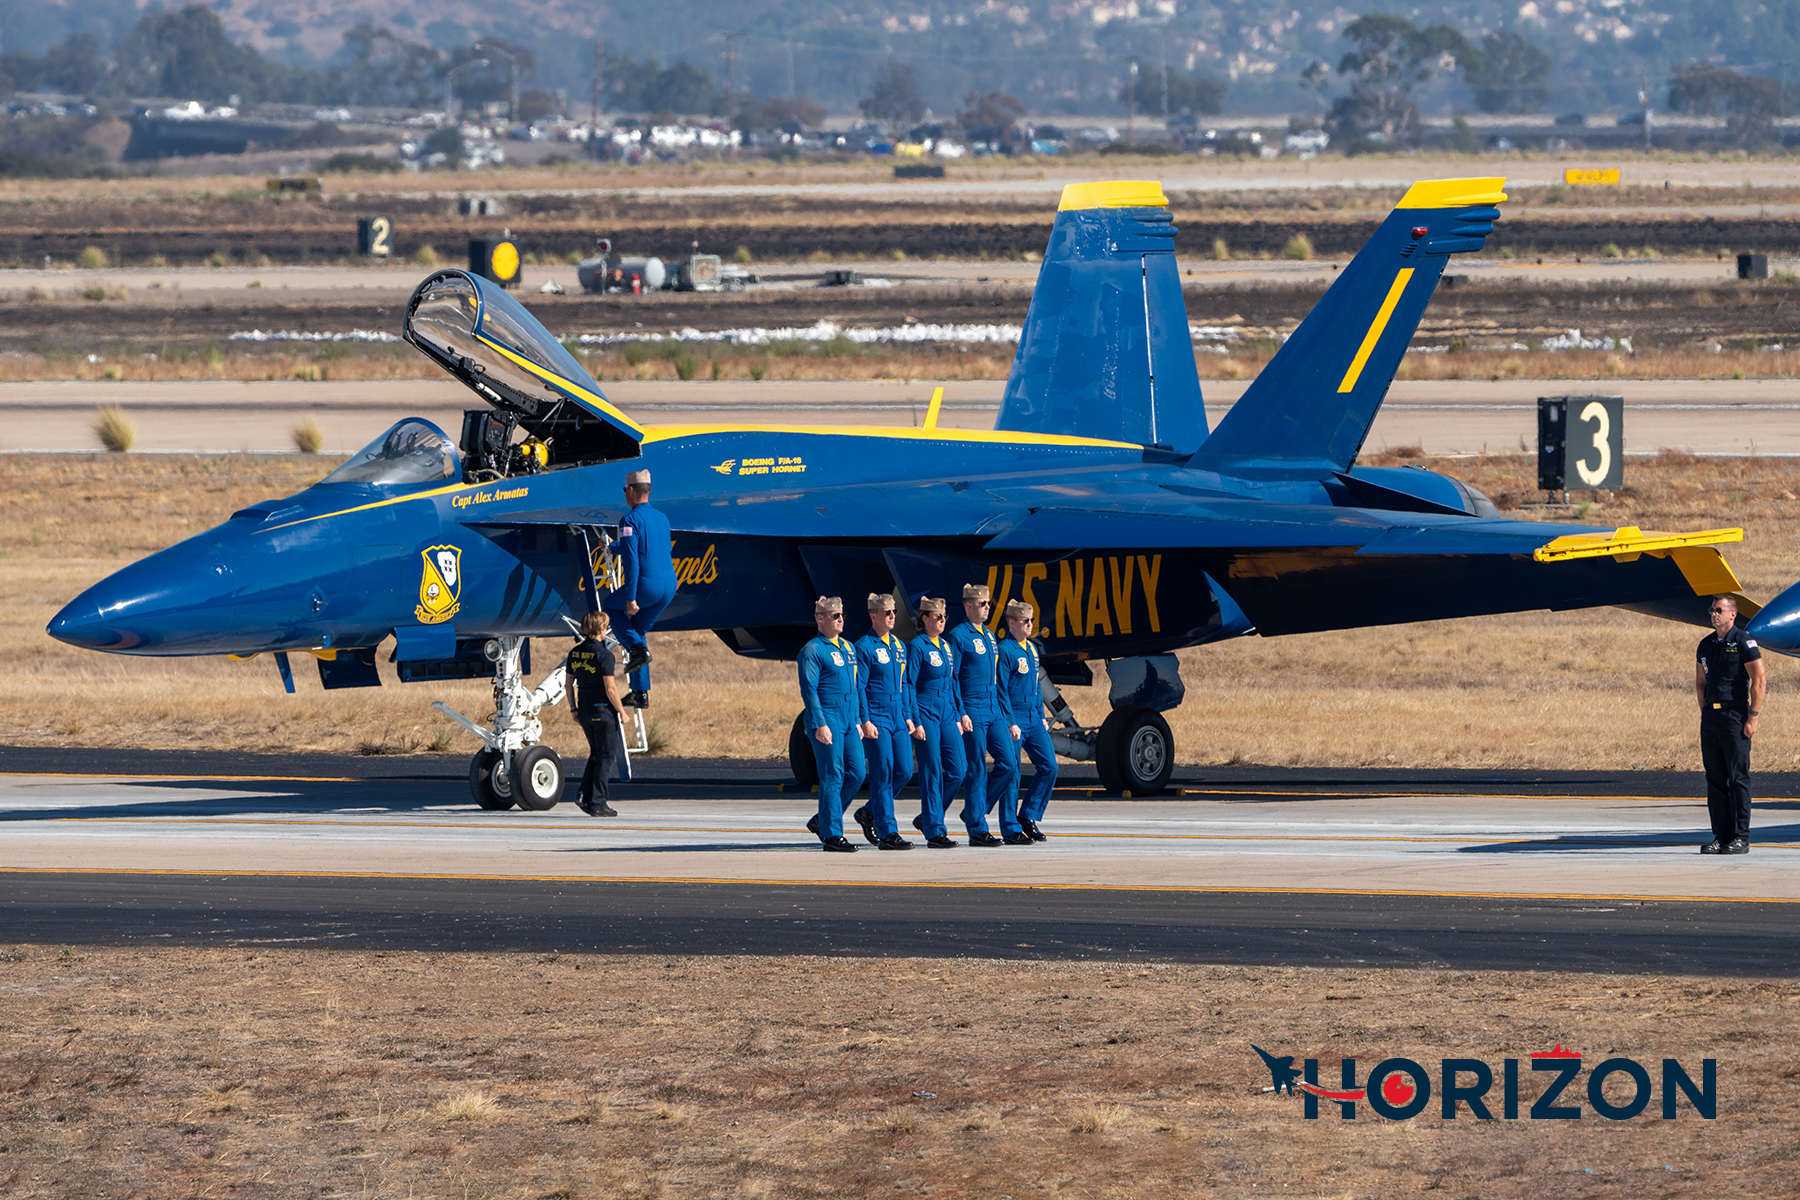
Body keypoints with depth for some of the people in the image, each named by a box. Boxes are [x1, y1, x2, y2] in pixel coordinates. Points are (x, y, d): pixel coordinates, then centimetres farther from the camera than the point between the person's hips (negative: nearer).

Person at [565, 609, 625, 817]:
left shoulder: (575, 653, 5)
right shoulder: (603, 654, -16)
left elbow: (570, 683, 11)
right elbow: (610, 689, -18)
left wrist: (574, 710, 19)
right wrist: (621, 712, -7)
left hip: (584, 709, 7)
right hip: (603, 710, -7)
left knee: (596, 753, 20)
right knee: (606, 756, 2)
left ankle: (585, 794, 7)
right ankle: (598, 803, -1)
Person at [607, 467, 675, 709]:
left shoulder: (630, 520, -10)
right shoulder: (662, 519, 15)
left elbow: (631, 560, -18)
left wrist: (630, 597, -19)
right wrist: (613, 547, 48)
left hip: (646, 585, -7)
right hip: (669, 585, 7)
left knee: (611, 606, 23)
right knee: (638, 629, 20)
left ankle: (637, 648, 3)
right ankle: (640, 693, 17)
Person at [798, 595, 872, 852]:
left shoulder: (848, 648, 17)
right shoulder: (812, 651, -7)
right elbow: (809, 690, -12)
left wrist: (864, 719, 18)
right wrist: (819, 724, -19)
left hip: (850, 722, 8)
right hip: (828, 721, -8)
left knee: (856, 773, 4)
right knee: (832, 778, -6)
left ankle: (822, 821, 19)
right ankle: (832, 835, -2)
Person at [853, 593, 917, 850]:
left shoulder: (899, 646, 15)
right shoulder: (864, 646, -7)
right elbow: (858, 687, -10)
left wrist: (908, 715, 15)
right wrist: (865, 721, -16)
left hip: (898, 719, 7)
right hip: (876, 718, -7)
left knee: (904, 771, 3)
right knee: (883, 775, -8)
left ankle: (869, 812, 24)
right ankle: (887, 833, -6)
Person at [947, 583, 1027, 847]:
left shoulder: (989, 637, 18)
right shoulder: (959, 636, -5)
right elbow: (950, 679, -9)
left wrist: (1009, 719, 19)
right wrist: (960, 714, -18)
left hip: (995, 712, 7)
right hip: (973, 713, -7)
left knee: (1009, 763, -1)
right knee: (977, 770, -5)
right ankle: (977, 830, 0)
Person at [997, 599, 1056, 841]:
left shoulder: (1031, 648, 15)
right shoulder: (1005, 650, -11)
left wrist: (1042, 716, 18)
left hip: (1034, 720, 8)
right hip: (1014, 719, -8)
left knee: (1049, 767, 1)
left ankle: (1028, 817, 10)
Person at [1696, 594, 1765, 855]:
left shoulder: (1744, 643, -6)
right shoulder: (1706, 645, 14)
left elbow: (1759, 680, -9)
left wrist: (1752, 718, -13)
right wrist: (1705, 713, 11)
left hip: (1735, 714, -7)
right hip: (1710, 715, 7)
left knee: (1738, 776, -7)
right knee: (1715, 778, 6)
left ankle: (1741, 838, -6)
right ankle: (1721, 836, 11)